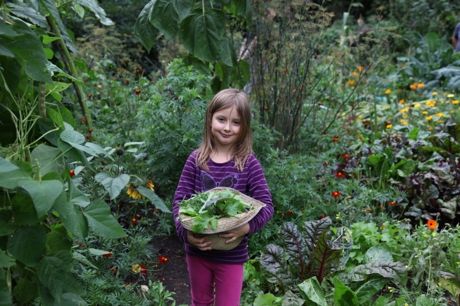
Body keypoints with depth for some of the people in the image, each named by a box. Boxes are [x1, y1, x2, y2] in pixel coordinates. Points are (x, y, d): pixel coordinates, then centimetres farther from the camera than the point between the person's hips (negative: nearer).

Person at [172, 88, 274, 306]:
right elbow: (179, 200, -6)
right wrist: (185, 232, -22)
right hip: (197, 250, 2)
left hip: (232, 254, -2)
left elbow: (267, 205, -12)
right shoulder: (196, 159, -7)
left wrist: (247, 226, -30)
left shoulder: (249, 163, -11)